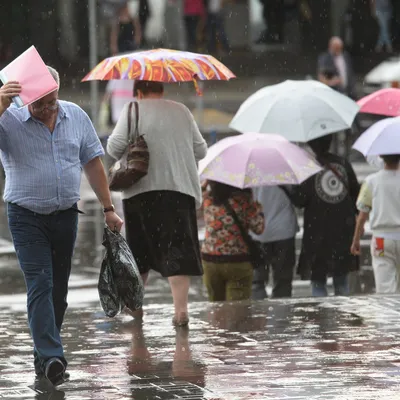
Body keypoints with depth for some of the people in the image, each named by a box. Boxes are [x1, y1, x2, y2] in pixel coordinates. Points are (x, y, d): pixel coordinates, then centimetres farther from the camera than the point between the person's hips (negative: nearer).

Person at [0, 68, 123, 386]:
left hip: (66, 216, 4)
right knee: (40, 285, -14)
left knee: (58, 288, 8)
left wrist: (109, 209, 10)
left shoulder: (76, 117, 5)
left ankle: (43, 354, 19)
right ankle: (52, 357, -21)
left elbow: (93, 163, 10)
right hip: (27, 218, -4)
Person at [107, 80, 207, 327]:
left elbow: (115, 146, -7)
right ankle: (181, 308, -19)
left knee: (139, 250, 14)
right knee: (177, 249, -5)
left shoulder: (133, 110, 2)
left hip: (141, 189, -1)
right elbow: (201, 150, 12)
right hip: (180, 187, 1)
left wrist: (125, 158, 13)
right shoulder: (181, 111, 11)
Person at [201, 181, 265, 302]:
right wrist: (257, 206, 8)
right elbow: (258, 228, -7)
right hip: (238, 262, -4)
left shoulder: (207, 198, -1)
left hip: (209, 260, 4)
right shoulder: (243, 198, -12)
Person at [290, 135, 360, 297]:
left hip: (318, 234, -4)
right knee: (341, 279, 16)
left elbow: (299, 201, -12)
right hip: (344, 234, 4)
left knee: (318, 280, 3)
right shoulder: (343, 164, 0)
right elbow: (356, 194, 6)